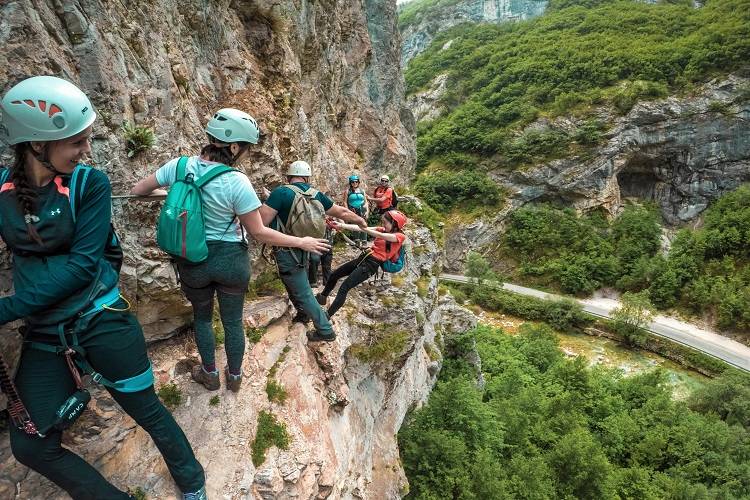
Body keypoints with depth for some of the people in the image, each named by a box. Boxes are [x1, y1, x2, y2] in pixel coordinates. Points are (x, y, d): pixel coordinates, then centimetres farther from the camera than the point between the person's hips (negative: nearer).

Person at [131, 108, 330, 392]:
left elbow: (137, 190, 4)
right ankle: (234, 376, 38)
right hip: (231, 259, -2)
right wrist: (302, 243, -8)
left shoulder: (180, 166, -11)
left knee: (202, 317, 26)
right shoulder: (237, 182, -22)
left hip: (193, 261, 3)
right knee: (233, 321, 18)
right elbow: (259, 233, -17)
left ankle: (210, 374, 41)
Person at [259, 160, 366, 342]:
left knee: (303, 294, 5)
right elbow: (342, 212, 9)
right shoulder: (316, 195, 0)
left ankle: (325, 331, 13)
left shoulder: (281, 192, -17)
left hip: (287, 253, -6)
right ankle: (303, 313, 49)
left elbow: (259, 223, -23)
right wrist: (361, 221, 26)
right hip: (303, 250, 6)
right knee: (295, 285, 30)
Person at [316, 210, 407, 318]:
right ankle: (322, 298, 40)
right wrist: (341, 225, -10)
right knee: (334, 275, 17)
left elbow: (380, 235, -25)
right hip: (364, 257, 8)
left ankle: (326, 317, -8)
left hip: (372, 264, -8)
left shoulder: (400, 236, -8)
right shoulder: (383, 230, 12)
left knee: (344, 288, -16)